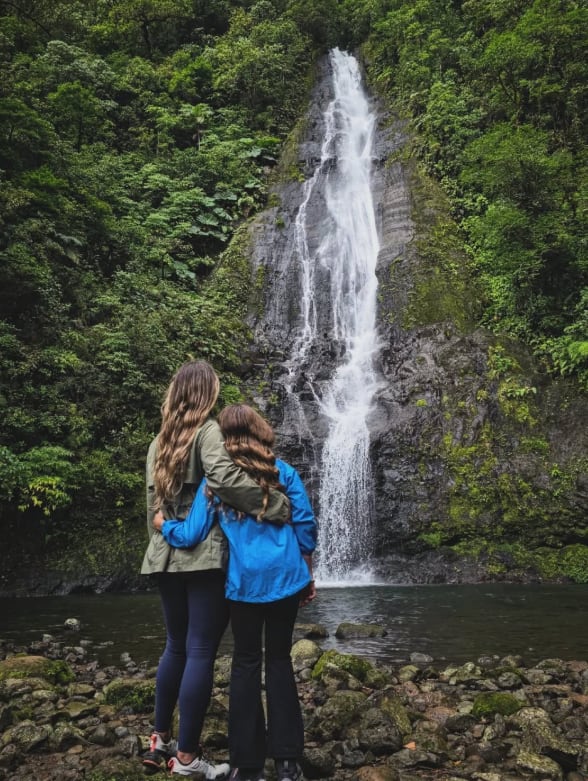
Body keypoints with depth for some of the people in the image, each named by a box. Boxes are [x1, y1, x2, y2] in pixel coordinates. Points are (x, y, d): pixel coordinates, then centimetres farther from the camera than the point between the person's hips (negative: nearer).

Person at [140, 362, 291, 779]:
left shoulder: (159, 442, 14)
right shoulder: (207, 429, -7)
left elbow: (153, 503, 15)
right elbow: (222, 475, -27)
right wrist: (277, 505, -23)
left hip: (168, 555, 7)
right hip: (205, 555, -7)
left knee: (176, 646, 19)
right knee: (201, 652, 0)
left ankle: (160, 740, 28)